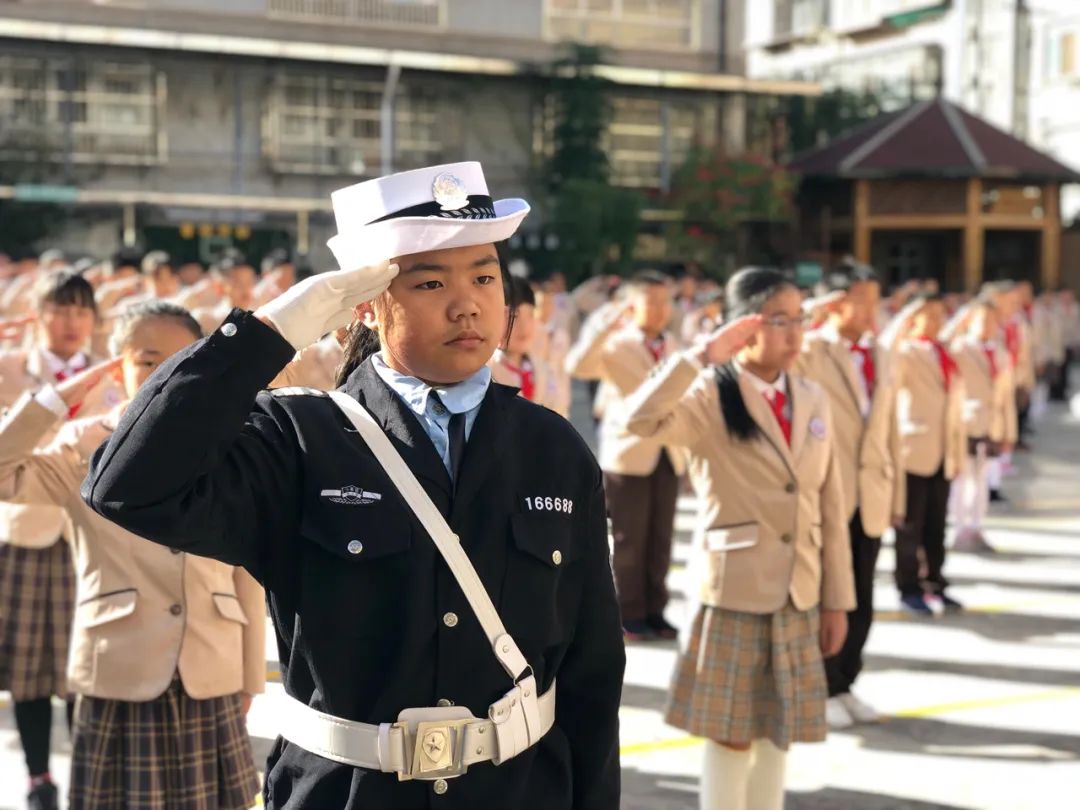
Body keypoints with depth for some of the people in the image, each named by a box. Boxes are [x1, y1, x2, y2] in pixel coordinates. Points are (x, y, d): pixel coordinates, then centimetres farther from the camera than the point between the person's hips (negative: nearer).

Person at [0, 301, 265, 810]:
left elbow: (246, 574, 8)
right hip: (120, 681, -2)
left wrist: (249, 677, 8)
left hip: (210, 684, 2)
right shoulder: (84, 444, 0)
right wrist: (59, 398, -11)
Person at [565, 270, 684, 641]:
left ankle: (654, 611, 18)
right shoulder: (616, 344, -7)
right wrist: (608, 325, -27)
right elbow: (577, 366, -25)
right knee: (629, 541, 2)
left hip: (668, 455, 5)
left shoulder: (671, 345, 12)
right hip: (628, 454, -5)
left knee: (660, 539, 9)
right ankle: (629, 616, 11)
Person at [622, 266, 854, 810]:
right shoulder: (711, 396, -9)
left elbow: (830, 507, 9)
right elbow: (641, 419, -31)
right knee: (731, 735, 3)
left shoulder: (813, 400, 7)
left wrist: (837, 598, 9)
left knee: (777, 734, 13)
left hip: (798, 596, 5)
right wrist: (706, 354, -26)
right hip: (734, 591, -5)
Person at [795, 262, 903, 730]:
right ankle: (820, 691, 17)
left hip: (869, 498, 6)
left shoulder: (880, 356, 12)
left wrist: (896, 494, 11)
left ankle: (844, 686, 24)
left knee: (860, 601, 11)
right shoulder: (807, 352, -6)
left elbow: (888, 431, 13)